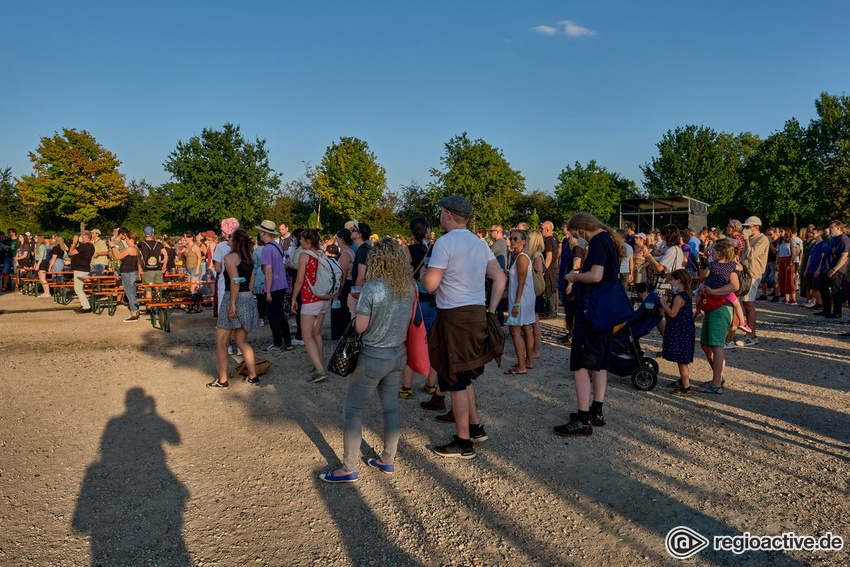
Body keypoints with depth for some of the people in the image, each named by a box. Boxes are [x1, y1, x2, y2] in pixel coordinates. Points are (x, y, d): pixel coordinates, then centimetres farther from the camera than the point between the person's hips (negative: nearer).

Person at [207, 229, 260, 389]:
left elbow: (235, 281, -21)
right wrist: (247, 297, 18)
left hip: (234, 298, -8)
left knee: (221, 342, 4)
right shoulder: (249, 258, 11)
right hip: (248, 299, 8)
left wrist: (232, 304, -21)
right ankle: (253, 376, 15)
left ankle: (222, 380, 6)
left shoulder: (230, 257, -12)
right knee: (242, 341, 16)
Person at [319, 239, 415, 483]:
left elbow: (360, 327, -15)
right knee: (391, 408, 16)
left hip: (373, 357, -6)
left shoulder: (371, 288, -18)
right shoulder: (409, 287, -1)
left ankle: (349, 469, 13)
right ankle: (387, 461, 28)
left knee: (352, 412, 7)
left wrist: (354, 305, 3)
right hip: (398, 355, 6)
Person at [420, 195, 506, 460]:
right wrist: (491, 310, 10)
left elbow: (430, 285, -16)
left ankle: (464, 443, 12)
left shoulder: (445, 242, -13)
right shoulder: (480, 244, 11)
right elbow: (500, 278, 8)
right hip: (477, 314, 8)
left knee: (456, 381, 2)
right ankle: (475, 427, 30)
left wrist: (423, 273, 5)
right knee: (463, 376, 23)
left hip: (454, 318, -8)